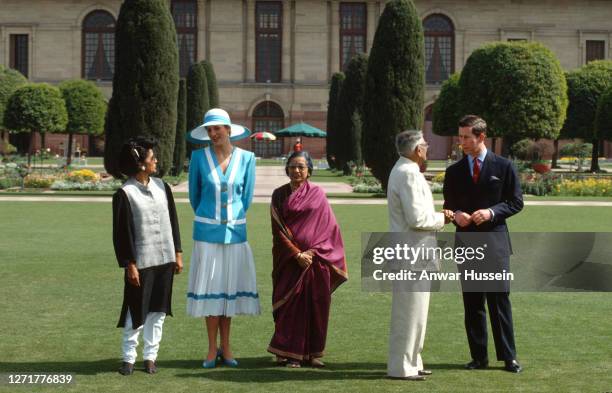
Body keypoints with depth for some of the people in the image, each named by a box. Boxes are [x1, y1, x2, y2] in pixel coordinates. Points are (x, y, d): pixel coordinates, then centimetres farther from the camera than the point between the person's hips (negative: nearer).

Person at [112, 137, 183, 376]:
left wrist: (178, 253, 11)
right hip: (141, 262, -5)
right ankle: (129, 358, 13)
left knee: (158, 311, 9)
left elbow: (172, 221, 13)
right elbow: (121, 233, -8)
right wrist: (129, 265, -10)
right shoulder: (125, 194, -9)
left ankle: (150, 356, 18)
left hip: (164, 259, 5)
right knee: (137, 312, 1)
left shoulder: (161, 187, 7)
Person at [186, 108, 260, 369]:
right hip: (207, 231, -1)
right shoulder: (199, 157, -2)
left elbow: (247, 195, 10)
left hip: (235, 231, 1)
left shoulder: (246, 158, -1)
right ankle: (212, 349, 8)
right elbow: (194, 194, 10)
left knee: (230, 287, 6)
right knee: (210, 288, 0)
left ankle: (225, 347, 15)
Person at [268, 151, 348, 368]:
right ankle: (291, 353, 4)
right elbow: (278, 230, -1)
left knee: (317, 304, 2)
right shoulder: (279, 195, 4)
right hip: (289, 258, -1)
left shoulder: (317, 194, 5)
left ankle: (313, 352, 11)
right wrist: (297, 254, -11)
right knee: (291, 304, -2)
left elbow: (328, 227, 1)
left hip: (316, 258, 1)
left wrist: (313, 252, -11)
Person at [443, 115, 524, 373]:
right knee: (472, 303, 6)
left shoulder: (503, 167, 1)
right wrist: (455, 215, -9)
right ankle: (479, 357, 13)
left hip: (495, 241, -3)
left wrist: (492, 212, -15)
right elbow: (448, 206, 15)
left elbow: (516, 202, 1)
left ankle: (508, 357, 6)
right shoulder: (454, 172, 9)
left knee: (499, 299, -2)